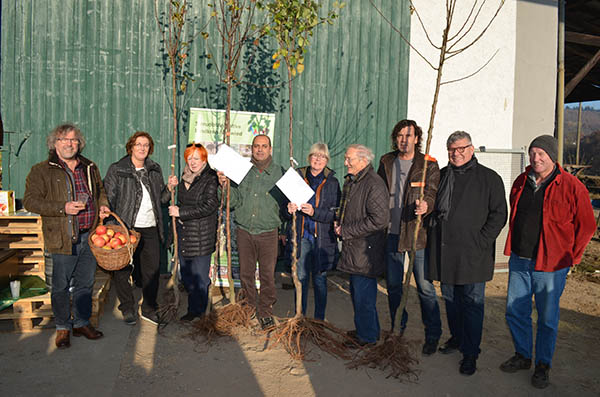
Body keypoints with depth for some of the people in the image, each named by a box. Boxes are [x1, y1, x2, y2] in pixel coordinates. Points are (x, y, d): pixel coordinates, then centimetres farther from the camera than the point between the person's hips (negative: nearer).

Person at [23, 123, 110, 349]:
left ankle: (82, 323, 29)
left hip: (90, 236, 4)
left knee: (85, 283, 13)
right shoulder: (41, 171, -2)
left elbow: (100, 191, 28)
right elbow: (30, 201, -8)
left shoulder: (90, 168, 12)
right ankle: (63, 327, 23)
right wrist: (63, 208, -18)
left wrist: (102, 205, 6)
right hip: (63, 238, -4)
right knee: (61, 285, 5)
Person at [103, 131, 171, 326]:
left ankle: (149, 309, 22)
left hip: (150, 229, 3)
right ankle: (127, 309, 22)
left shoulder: (155, 170, 13)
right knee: (122, 270, 3)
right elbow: (108, 199, -4)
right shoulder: (116, 170, 1)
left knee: (152, 271, 6)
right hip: (125, 228, -3)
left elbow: (162, 198, 17)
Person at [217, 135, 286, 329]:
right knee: (246, 273, 11)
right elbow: (234, 202, 4)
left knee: (267, 274, 2)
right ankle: (250, 308, 30)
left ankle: (265, 311, 20)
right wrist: (225, 185, -10)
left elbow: (284, 203, 4)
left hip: (268, 232, -2)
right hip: (244, 231, 2)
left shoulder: (280, 173, 0)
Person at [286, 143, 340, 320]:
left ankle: (319, 318, 20)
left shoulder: (332, 182, 1)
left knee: (320, 277, 6)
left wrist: (314, 212, -19)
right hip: (301, 235, 1)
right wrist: (290, 208, -10)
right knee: (301, 276, 5)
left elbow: (335, 213, -5)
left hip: (322, 238, -1)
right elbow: (288, 202, 13)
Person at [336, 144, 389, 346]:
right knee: (356, 291, 19)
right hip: (353, 247, 9)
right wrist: (339, 224, 7)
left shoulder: (374, 184, -17)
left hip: (366, 250, -9)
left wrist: (346, 231, -18)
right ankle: (362, 330, 35)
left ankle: (367, 336, 16)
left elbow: (379, 220, -24)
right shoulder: (350, 181, 12)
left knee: (364, 295, 0)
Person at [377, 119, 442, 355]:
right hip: (391, 232, 4)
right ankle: (397, 330, 31)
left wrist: (426, 206, -33)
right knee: (393, 285, 13)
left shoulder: (428, 164, -3)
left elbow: (432, 194, -11)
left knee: (425, 287, -1)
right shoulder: (386, 162, 9)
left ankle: (432, 336, 16)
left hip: (417, 232, -4)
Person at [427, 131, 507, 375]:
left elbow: (499, 214, -3)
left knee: (472, 303, 1)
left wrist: (481, 242, -12)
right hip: (443, 251, 5)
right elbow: (433, 208, 22)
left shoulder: (489, 178, -1)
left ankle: (470, 353, 11)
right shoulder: (441, 176, 12)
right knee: (450, 299, 16)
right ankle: (457, 337, 35)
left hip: (473, 253, -4)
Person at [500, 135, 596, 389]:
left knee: (547, 318, 9)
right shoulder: (520, 183, 6)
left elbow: (587, 225, -3)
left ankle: (543, 366, 27)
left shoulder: (572, 187, -10)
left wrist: (571, 256, -3)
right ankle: (522, 356, 33)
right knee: (515, 312, 13)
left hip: (550, 265, -5)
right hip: (519, 262, 5)